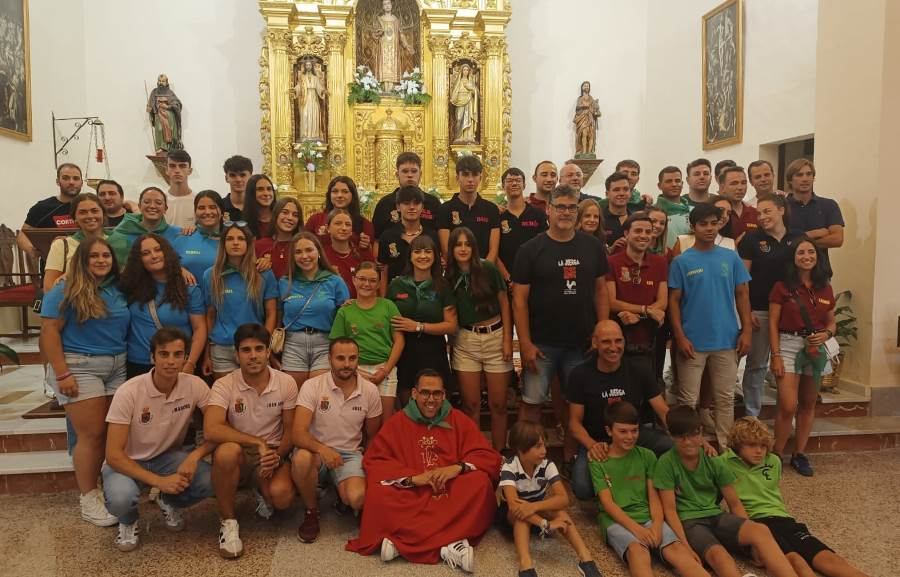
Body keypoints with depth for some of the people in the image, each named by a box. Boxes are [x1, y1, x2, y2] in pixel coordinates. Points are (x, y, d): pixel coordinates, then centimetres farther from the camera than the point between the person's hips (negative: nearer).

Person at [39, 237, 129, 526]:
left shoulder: (118, 290, 9)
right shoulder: (65, 291, -7)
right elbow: (49, 332, -11)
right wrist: (62, 374, -16)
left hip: (117, 368, 6)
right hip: (79, 367, -5)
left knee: (111, 433, 6)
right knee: (92, 435, -5)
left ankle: (106, 489, 17)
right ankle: (88, 499, 7)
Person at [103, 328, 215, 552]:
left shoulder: (194, 385, -16)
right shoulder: (129, 392, -23)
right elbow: (113, 455, -23)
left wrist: (194, 456, -30)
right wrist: (158, 481, -31)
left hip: (168, 457, 2)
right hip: (128, 463, -2)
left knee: (210, 481, -25)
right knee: (121, 498, -35)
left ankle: (169, 502, 10)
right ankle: (128, 522, 5)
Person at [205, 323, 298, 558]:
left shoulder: (286, 383, -5)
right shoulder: (224, 385, -11)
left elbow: (290, 431, 2)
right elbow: (211, 430, -26)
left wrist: (277, 455, -17)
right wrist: (258, 442, -28)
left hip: (273, 454, 1)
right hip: (240, 455, -1)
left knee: (282, 497, -29)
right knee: (227, 452, -37)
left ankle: (261, 491, 13)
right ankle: (228, 522, -13)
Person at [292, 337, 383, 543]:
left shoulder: (370, 391, -4)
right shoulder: (312, 386, -13)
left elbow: (373, 436, 10)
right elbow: (298, 434, -21)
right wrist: (323, 449, -39)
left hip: (350, 454, 1)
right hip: (316, 450, -1)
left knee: (357, 499, -27)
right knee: (301, 460, -37)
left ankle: (342, 492, 14)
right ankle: (311, 511, -6)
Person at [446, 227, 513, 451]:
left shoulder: (488, 269, -5)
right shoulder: (449, 276, 3)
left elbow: (504, 304, -1)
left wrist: (507, 340, -5)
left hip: (495, 337, -2)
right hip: (465, 341, 2)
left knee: (498, 404, 3)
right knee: (470, 405, 4)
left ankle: (499, 454, 18)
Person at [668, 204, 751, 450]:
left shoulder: (731, 258, 5)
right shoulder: (681, 261, -1)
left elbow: (742, 294, 7)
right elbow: (674, 300, -2)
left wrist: (747, 330, -1)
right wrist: (680, 336, -10)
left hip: (727, 340, 2)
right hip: (692, 342, -2)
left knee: (725, 399, 11)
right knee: (688, 400, 5)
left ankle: (725, 448, 23)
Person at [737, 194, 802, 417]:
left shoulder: (797, 240, 5)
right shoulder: (752, 239, -3)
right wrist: (747, 311, -9)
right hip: (759, 310, -3)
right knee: (756, 364, 5)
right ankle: (752, 415, 16)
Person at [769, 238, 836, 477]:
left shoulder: (825, 288, 9)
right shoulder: (782, 286, -4)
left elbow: (831, 322, 16)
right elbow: (773, 323, -5)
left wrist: (826, 334, -7)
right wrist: (776, 355, -11)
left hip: (816, 348, 5)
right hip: (789, 346, -4)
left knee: (808, 404, 11)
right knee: (787, 406, -10)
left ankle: (799, 454, 23)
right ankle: (777, 455, 6)